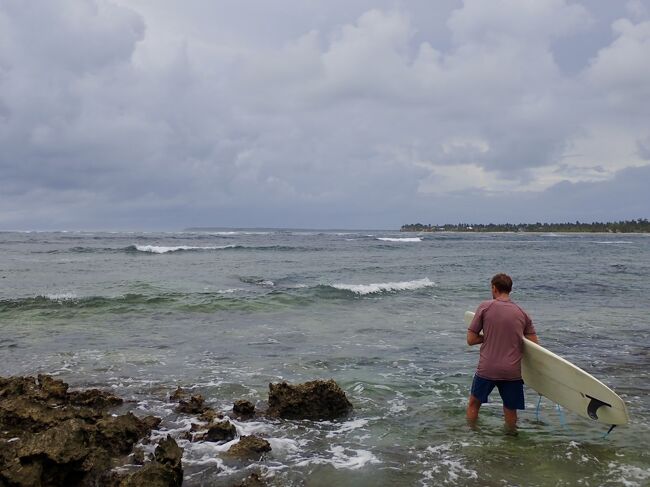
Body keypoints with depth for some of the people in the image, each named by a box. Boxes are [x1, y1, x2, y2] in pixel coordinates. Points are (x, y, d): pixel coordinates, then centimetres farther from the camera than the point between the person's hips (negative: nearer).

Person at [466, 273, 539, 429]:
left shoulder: (485, 307, -5)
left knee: (474, 403, 19)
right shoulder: (522, 313, 4)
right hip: (512, 371, 2)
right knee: (510, 410, 15)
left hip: (487, 369, -2)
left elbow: (471, 340, -4)